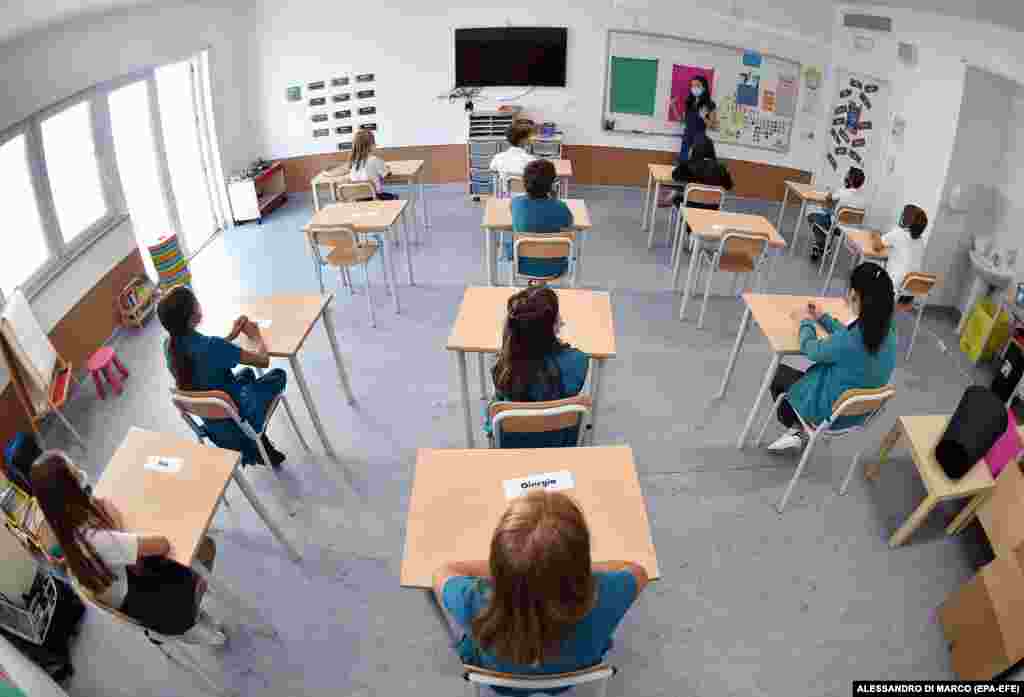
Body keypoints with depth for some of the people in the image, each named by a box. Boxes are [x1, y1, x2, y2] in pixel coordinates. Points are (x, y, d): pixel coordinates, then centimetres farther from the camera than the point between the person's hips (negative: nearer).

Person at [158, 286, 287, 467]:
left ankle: (258, 444, 34)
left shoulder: (169, 345, -13)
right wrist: (256, 336, -6)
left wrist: (231, 336, 5)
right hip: (235, 413, -7)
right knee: (278, 375, 17)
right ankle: (253, 445, 25)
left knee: (247, 373, 33)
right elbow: (263, 361, -24)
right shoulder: (212, 345, -37)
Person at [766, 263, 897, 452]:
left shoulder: (848, 341, -36)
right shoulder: (888, 334, -13)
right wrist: (823, 318, 14)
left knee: (777, 373, 15)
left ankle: (798, 429, 32)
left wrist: (806, 322, 3)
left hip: (831, 412, -7)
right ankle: (801, 430, 29)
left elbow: (811, 349, -14)